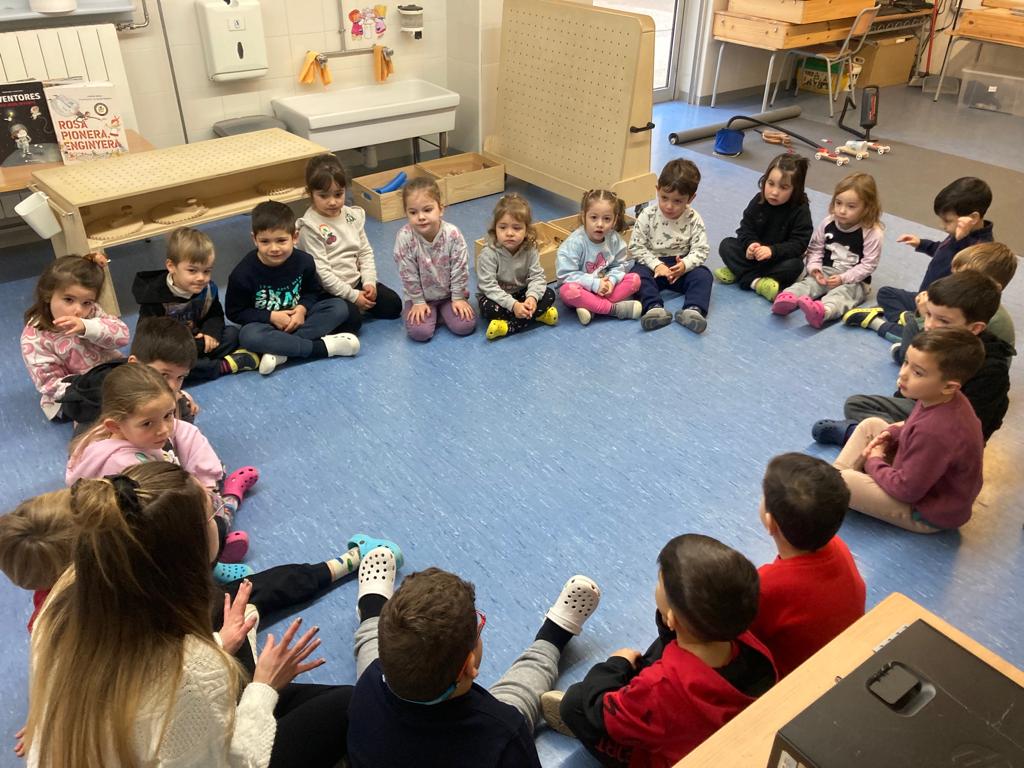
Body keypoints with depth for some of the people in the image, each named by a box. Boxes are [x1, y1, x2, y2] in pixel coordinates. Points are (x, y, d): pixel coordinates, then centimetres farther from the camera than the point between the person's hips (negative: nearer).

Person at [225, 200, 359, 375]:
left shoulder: (303, 261, -11)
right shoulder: (243, 273, -18)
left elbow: (313, 292, 4)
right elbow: (234, 312, -9)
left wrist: (303, 308, -18)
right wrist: (271, 317, -21)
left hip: (297, 318, 3)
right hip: (266, 324, -3)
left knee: (339, 307, -18)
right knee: (248, 335, -37)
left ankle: (280, 350, -29)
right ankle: (322, 346, -31)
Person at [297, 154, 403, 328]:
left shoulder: (353, 215, 2)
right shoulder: (310, 227, -18)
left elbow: (365, 252, 8)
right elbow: (321, 271, -20)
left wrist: (369, 282, -8)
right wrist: (353, 296, -19)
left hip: (356, 281, 7)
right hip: (328, 290, -7)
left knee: (394, 305, 1)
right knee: (352, 319, -28)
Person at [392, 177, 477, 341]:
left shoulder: (453, 234, -22)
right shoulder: (404, 237, -24)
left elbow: (460, 269, -12)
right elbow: (408, 274, -15)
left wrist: (458, 298, -8)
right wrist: (418, 302, -10)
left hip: (449, 293, 1)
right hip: (421, 296, -1)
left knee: (465, 326, -15)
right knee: (419, 332, -20)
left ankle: (441, 312, 15)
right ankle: (431, 313, 13)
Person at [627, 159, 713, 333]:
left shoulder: (694, 220, -6)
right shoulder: (648, 216, -8)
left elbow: (701, 250, -7)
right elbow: (636, 247, -8)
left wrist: (685, 265, -27)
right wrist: (656, 265, -20)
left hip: (681, 267, 1)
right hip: (653, 264, -1)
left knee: (703, 275, -25)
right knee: (638, 273, -31)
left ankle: (693, 309, -43)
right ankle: (654, 308, -47)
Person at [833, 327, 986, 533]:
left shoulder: (935, 432, -38)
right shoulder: (944, 398, -11)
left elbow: (906, 490, -27)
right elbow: (918, 431, 13)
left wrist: (874, 462, -11)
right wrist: (891, 434, -3)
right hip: (924, 473, 9)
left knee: (843, 481, -22)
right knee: (871, 424, 10)